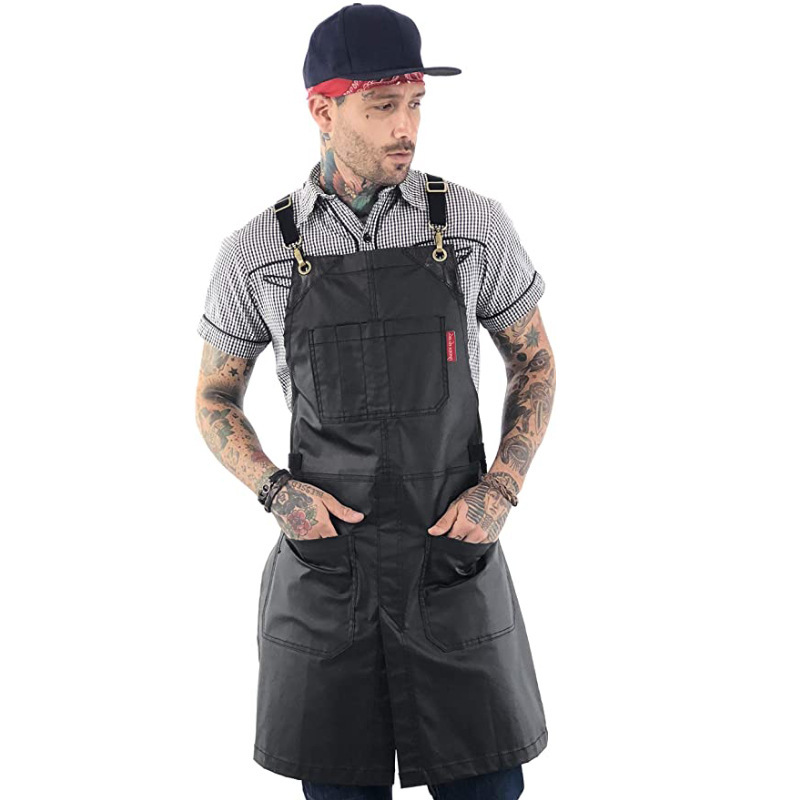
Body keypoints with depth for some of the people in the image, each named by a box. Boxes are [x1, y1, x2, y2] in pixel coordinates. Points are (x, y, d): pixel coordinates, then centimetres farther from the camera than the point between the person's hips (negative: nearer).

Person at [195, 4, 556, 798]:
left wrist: (501, 492, -8)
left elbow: (534, 362, 8)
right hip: (324, 566, 0)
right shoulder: (255, 252, -3)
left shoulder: (475, 224, -4)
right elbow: (215, 401, 8)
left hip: (452, 560, 0)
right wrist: (275, 491, -12)